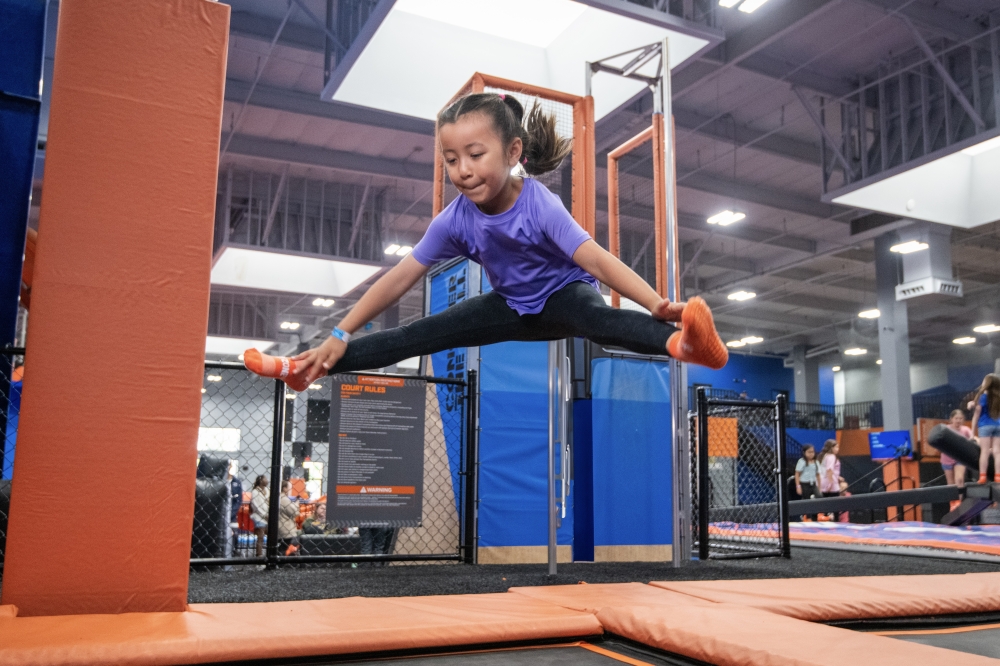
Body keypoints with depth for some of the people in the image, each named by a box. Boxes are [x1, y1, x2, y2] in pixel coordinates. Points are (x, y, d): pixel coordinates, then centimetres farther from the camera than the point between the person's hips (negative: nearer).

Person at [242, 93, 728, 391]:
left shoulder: (540, 205, -31)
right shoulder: (456, 218, -17)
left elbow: (596, 259, -40)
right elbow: (401, 277, -11)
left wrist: (659, 306, -54)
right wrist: (339, 337, -11)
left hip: (564, 296, -5)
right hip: (513, 306, 5)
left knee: (596, 318, -40)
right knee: (426, 333, -2)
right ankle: (310, 368, 3)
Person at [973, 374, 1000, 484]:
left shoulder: (983, 396, -4)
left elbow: (976, 415, -2)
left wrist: (973, 432, 2)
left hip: (985, 426, -4)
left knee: (985, 451, -7)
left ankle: (983, 476, -10)